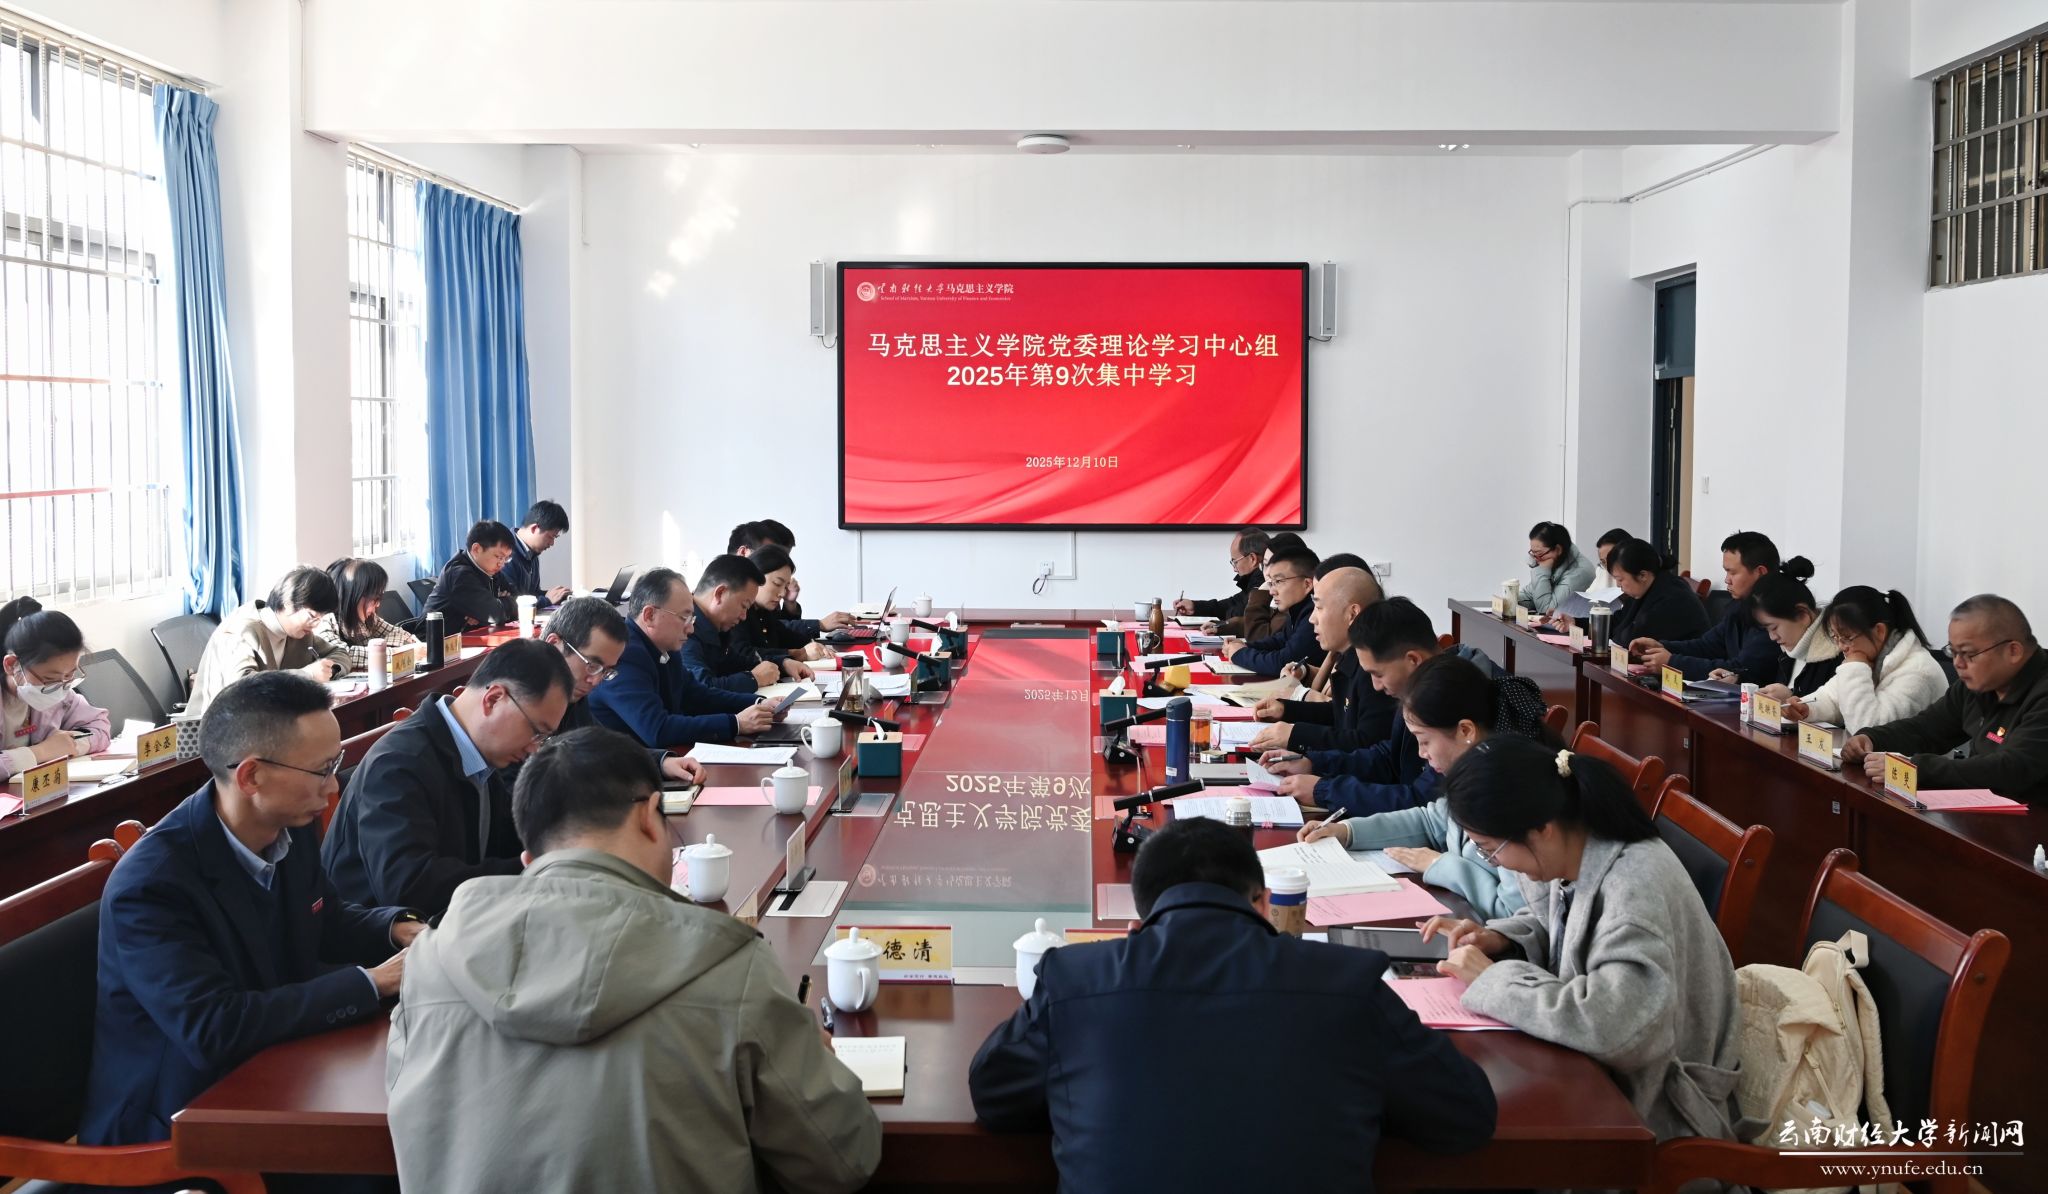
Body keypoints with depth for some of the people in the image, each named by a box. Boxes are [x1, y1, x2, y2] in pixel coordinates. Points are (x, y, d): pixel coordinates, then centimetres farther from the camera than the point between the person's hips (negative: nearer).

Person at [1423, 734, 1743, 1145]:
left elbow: (1614, 1022, -43)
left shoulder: (1635, 885, -30)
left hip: (1654, 1105, -7)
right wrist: (1499, 939, -5)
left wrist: (1492, 980, -29)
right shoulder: (1571, 851, -5)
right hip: (1598, 1066, 7)